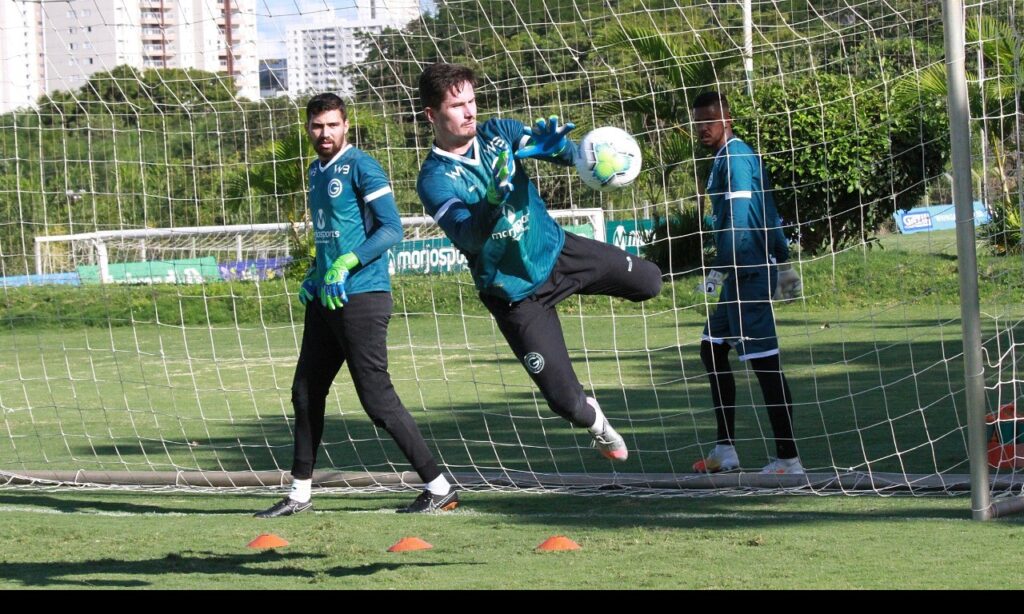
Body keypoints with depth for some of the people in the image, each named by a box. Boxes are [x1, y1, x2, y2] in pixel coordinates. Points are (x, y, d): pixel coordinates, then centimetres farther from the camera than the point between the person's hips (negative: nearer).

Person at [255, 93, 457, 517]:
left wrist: (346, 264, -24)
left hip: (362, 296, -9)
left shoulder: (361, 167, -10)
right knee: (306, 394, 11)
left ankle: (439, 488, -4)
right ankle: (299, 493, 21)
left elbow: (392, 229, -17)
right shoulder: (316, 172, 16)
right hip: (325, 299, 9)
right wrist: (314, 275, 15)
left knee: (377, 398, -10)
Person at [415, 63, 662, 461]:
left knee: (649, 282, 6)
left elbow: (569, 156, -10)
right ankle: (596, 425, 29)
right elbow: (467, 237, -32)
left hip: (556, 250, 5)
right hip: (516, 293, -5)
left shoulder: (497, 133, -6)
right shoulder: (435, 180, -20)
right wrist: (493, 200, -51)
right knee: (566, 402, -7)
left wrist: (553, 145, -34)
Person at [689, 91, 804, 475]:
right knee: (712, 350, 15)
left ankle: (788, 458, -8)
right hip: (739, 276, 11)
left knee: (764, 361, -9)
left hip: (748, 273, -11)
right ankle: (725, 450, 17)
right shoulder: (725, 158, 18)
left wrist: (720, 270, -20)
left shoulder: (734, 158, -12)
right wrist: (784, 263, 26)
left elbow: (739, 220, -20)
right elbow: (769, 216, 22)